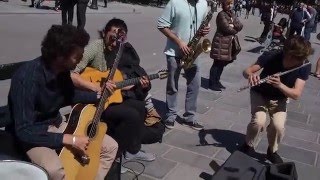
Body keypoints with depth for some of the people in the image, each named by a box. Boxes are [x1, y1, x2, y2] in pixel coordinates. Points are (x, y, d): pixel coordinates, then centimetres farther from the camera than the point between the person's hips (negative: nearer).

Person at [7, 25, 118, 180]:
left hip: (57, 125, 7)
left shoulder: (62, 69, -7)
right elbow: (24, 131, -29)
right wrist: (70, 139, -29)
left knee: (111, 146, 0)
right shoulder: (27, 77, -30)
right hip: (33, 134, -7)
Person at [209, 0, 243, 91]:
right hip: (221, 42, -8)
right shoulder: (221, 14, -10)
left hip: (230, 43, 8)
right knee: (217, 63, -5)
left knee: (222, 64, 12)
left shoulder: (232, 15, 16)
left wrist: (233, 26, -13)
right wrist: (235, 30, -1)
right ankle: (212, 83, 1)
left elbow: (240, 26, 7)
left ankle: (217, 81, 22)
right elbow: (226, 28, -19)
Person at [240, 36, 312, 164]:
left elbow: (296, 95, -28)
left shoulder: (305, 67, -23)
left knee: (278, 126, -23)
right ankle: (248, 146, 5)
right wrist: (251, 75, -45)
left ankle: (272, 151, 9)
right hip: (260, 93, -1)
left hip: (279, 98, 1)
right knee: (259, 121, -26)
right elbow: (246, 71, -21)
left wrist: (279, 85, -46)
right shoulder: (271, 57, -27)